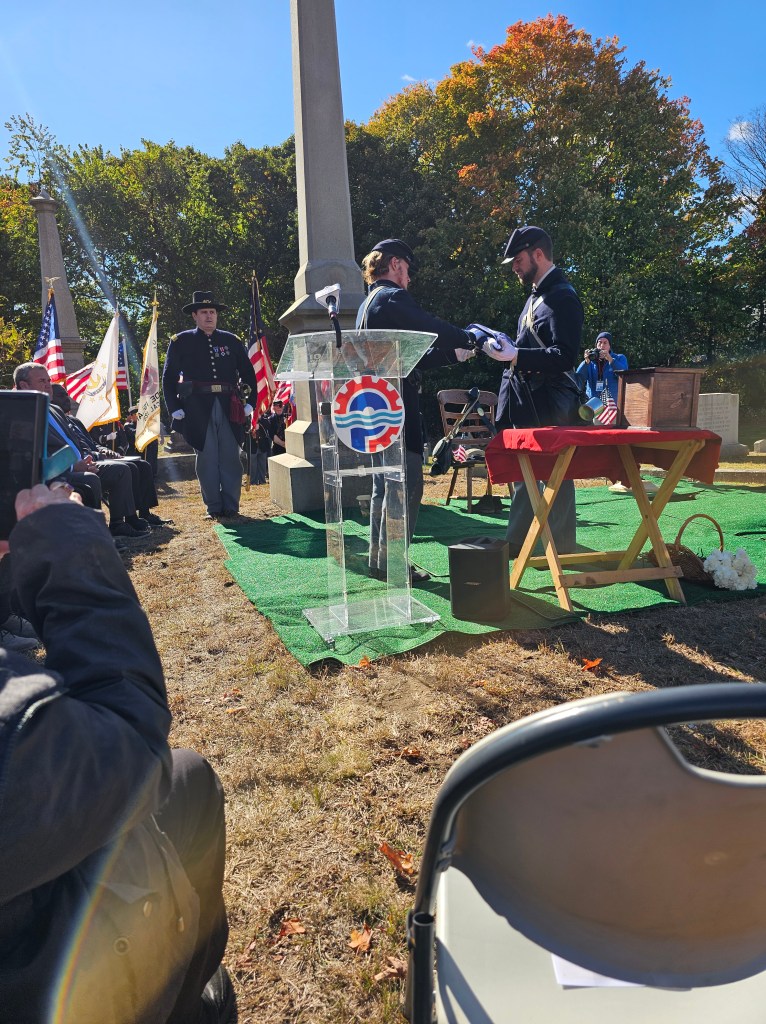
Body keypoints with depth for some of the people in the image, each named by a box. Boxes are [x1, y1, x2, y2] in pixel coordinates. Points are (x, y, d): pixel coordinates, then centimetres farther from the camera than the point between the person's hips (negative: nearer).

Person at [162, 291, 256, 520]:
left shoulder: (231, 341, 13)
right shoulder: (181, 342, 8)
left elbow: (248, 372, 15)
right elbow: (169, 377, 7)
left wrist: (249, 402, 5)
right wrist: (174, 408, -3)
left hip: (229, 407, 2)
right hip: (198, 408, -1)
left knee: (231, 457, 2)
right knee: (206, 458, 0)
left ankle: (231, 507, 10)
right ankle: (213, 508, 9)